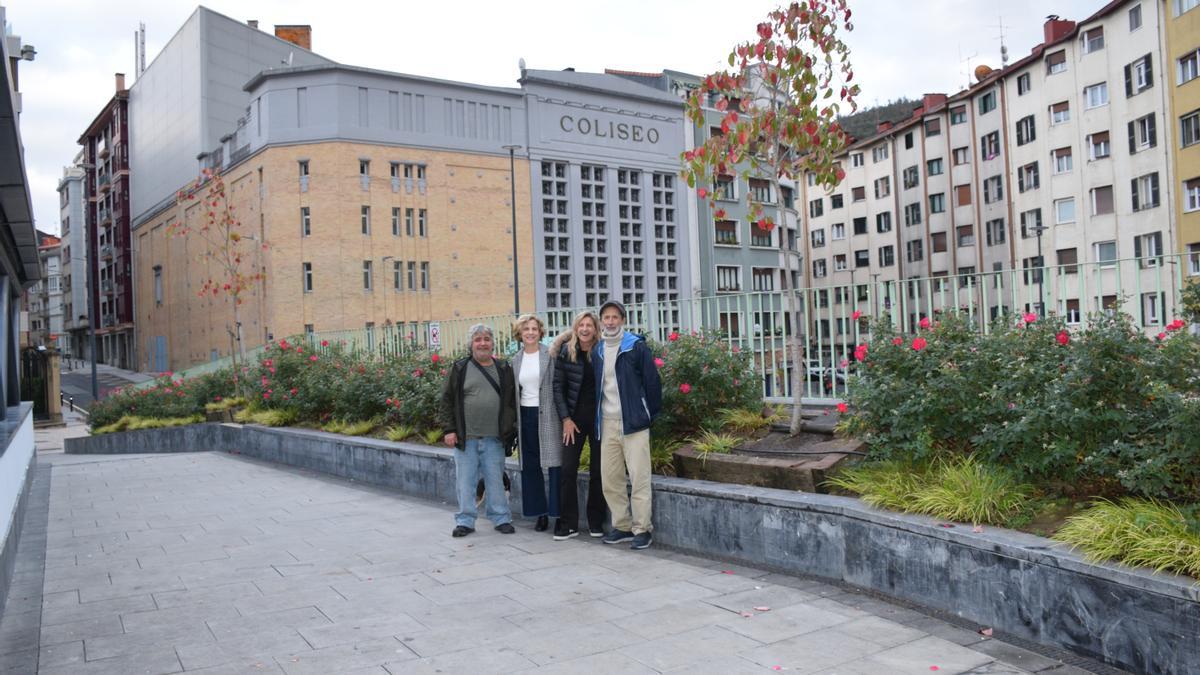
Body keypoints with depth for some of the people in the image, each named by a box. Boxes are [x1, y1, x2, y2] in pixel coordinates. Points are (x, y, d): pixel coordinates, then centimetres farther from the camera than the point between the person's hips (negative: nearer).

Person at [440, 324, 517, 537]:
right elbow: (447, 400, 3)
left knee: (496, 480, 7)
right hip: (465, 438, -1)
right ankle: (465, 521, 17)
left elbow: (512, 401, 11)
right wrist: (449, 429, -4)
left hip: (494, 438, 1)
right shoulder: (460, 369, 3)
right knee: (465, 480, 6)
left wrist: (510, 430, 4)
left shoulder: (504, 370, 8)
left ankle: (501, 518, 18)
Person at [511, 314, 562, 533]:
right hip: (525, 417, 5)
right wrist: (513, 422, 12)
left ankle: (559, 512, 3)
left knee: (554, 464, -3)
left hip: (547, 416, -5)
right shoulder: (516, 360, 12)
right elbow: (514, 392, 16)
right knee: (530, 466, 9)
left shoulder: (550, 355, -4)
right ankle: (540, 513, 19)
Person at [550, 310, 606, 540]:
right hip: (574, 417, 1)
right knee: (568, 469, -2)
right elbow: (558, 387, 1)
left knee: (598, 470, 6)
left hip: (599, 417, 0)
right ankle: (568, 524, 7)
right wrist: (566, 419, -5)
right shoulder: (565, 351, -1)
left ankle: (596, 522, 18)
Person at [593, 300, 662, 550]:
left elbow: (652, 382, -4)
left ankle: (642, 529, 4)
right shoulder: (597, 352, 13)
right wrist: (596, 419, 14)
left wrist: (649, 416, -2)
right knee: (610, 479, 9)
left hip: (633, 423, -6)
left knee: (639, 478, -5)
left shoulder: (637, 347, -5)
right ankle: (622, 526, 20)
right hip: (607, 424, 6)